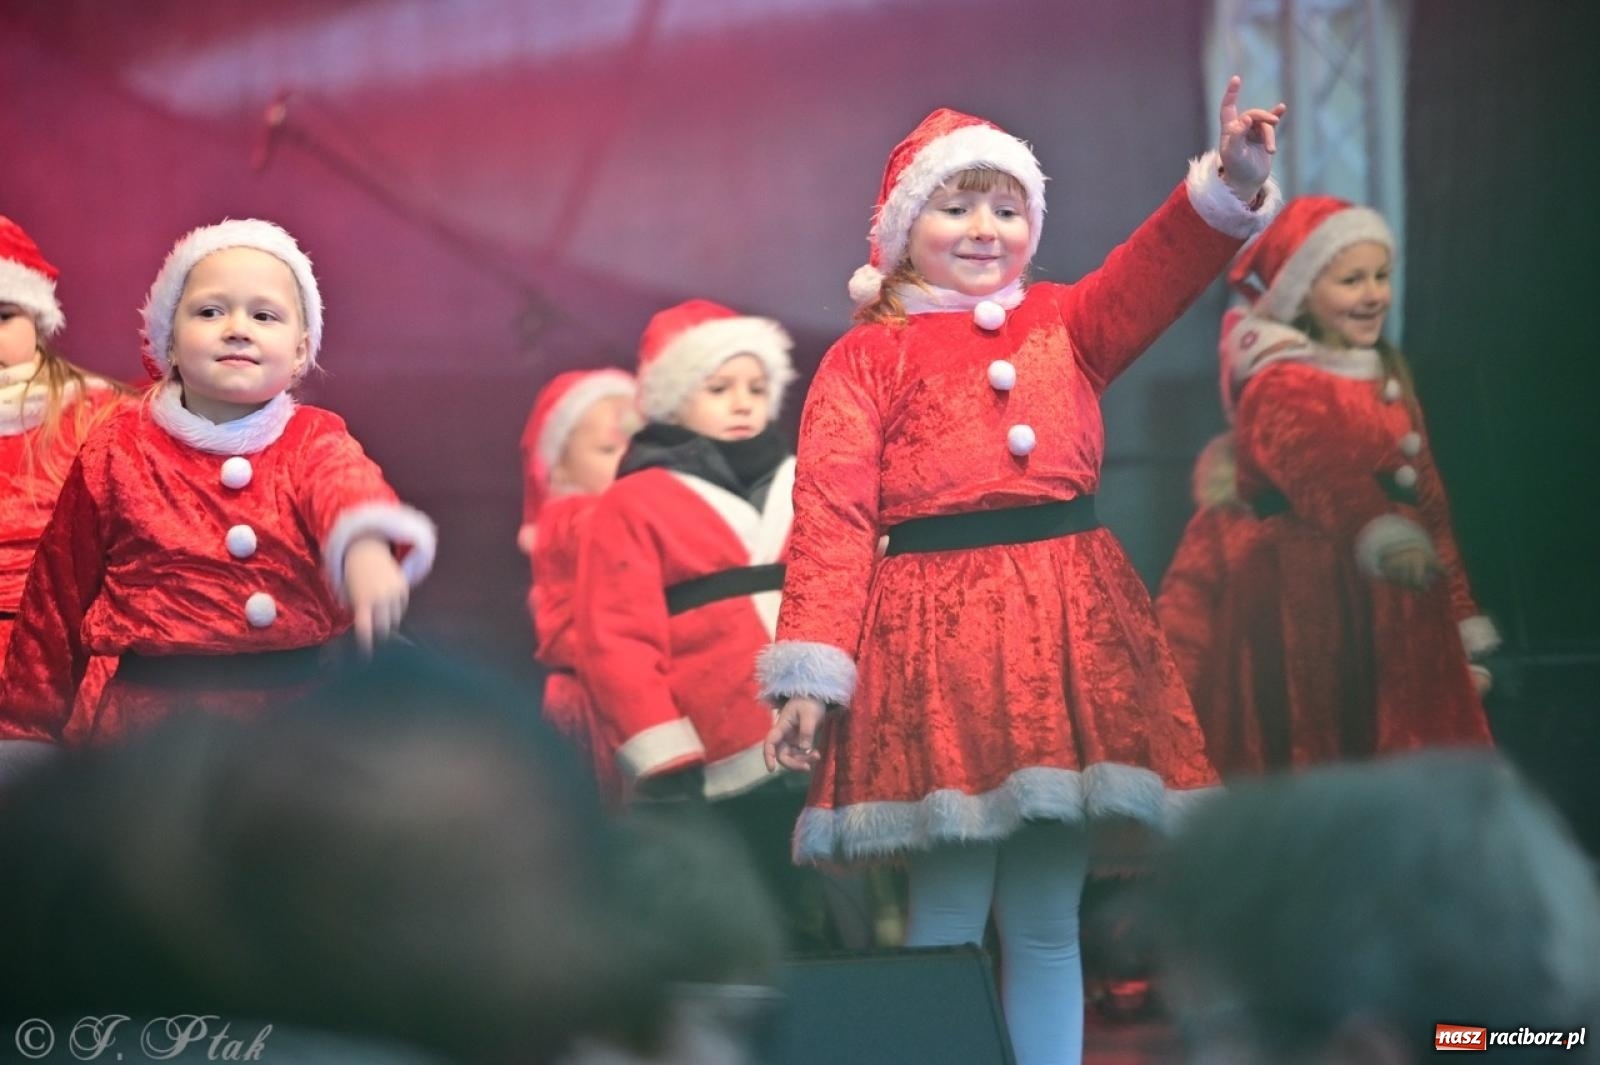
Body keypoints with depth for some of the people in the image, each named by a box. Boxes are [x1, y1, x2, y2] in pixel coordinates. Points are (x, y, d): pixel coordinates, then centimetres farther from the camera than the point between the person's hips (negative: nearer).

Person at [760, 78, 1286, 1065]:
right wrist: (811, 672, -14)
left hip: (1066, 628, 4)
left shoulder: (1062, 326, 15)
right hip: (935, 631, -4)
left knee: (1047, 923, 7)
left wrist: (1229, 181, -21)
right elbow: (833, 515, -5)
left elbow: (1156, 274, -3)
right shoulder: (867, 361, 4)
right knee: (948, 920, -3)